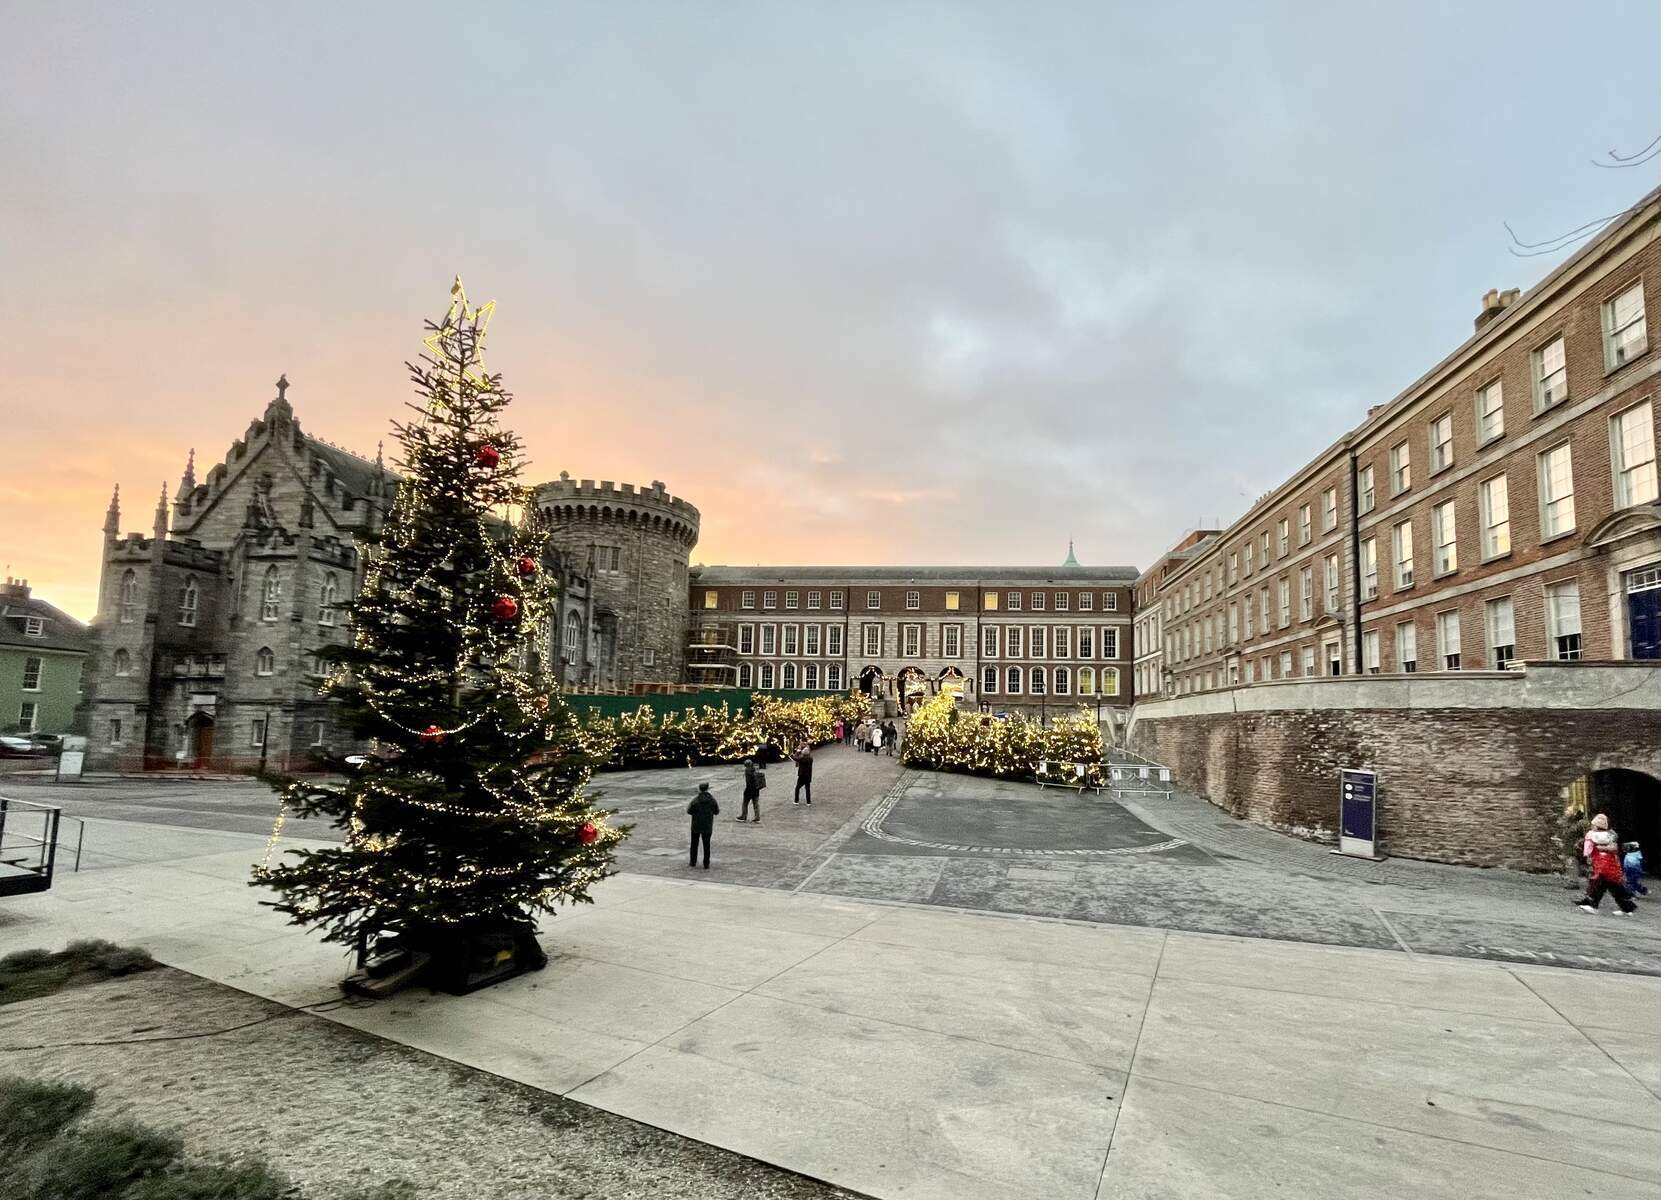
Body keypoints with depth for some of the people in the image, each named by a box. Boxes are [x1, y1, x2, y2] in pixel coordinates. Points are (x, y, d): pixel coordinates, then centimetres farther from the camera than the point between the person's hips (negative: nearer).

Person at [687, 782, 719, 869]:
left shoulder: (695, 800, -15)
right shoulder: (712, 800, -7)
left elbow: (689, 811, -10)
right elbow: (716, 811, 1)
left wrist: (688, 807, 11)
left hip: (696, 826, -2)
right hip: (708, 826, 2)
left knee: (694, 844, 15)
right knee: (706, 845, 8)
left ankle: (693, 862, 26)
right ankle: (706, 865, 8)